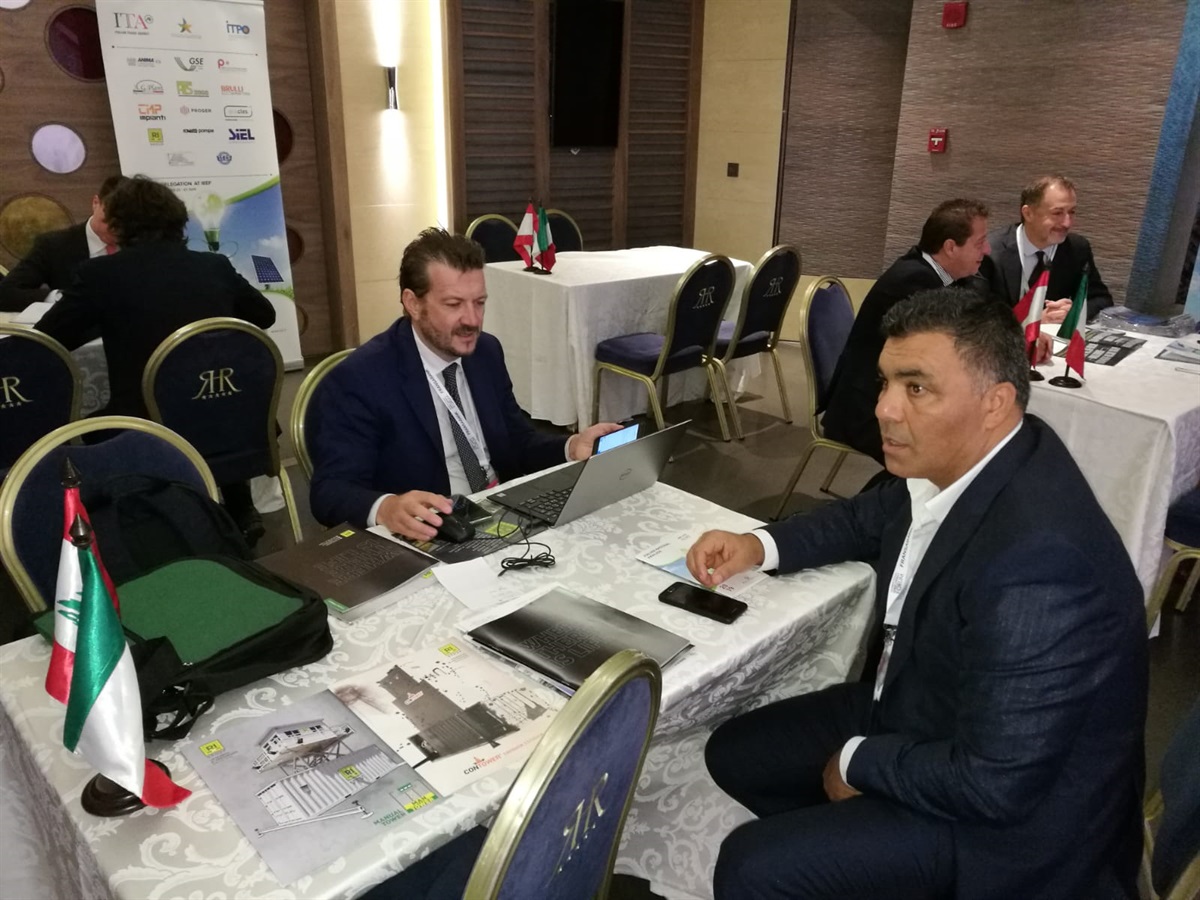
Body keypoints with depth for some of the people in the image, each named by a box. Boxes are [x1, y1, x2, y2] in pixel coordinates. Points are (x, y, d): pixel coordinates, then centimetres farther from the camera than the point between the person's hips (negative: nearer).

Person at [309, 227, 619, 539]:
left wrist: (572, 448, -7)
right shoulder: (357, 381, -13)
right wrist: (387, 508, -38)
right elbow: (330, 491, -17)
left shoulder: (487, 352, 6)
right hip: (427, 541, -4)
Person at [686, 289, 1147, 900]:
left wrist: (859, 763, -14)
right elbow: (870, 518, 12)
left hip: (1011, 813, -8)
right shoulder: (952, 461, -9)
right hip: (921, 711, 8)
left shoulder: (1036, 562, -35)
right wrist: (759, 545, -3)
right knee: (734, 753, 11)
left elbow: (994, 786, -31)